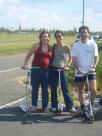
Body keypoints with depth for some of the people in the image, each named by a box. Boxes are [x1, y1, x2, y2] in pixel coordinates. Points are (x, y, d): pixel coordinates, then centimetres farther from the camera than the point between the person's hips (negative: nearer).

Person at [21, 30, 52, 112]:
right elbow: (28, 54, 3)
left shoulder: (51, 47, 5)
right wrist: (25, 64, -8)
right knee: (35, 88, 5)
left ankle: (45, 106, 17)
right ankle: (34, 105, 18)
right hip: (36, 70, -1)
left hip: (46, 71, 2)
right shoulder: (36, 45, -1)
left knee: (45, 90, 7)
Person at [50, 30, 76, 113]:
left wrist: (68, 66, -10)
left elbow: (71, 58, 2)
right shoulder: (53, 47, 4)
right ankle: (54, 106, 19)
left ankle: (70, 106, 2)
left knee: (65, 89, -6)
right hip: (53, 69, 3)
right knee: (53, 89, 7)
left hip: (62, 70, -3)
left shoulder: (66, 47, -2)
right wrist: (50, 64, 1)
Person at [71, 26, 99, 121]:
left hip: (90, 71, 0)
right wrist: (77, 68, -19)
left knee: (93, 90, -10)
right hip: (79, 72, 0)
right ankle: (84, 110, 20)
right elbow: (74, 59, -4)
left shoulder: (93, 44, -3)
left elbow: (96, 57, -2)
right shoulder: (76, 45, -3)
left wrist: (93, 67, -17)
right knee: (81, 91, 7)